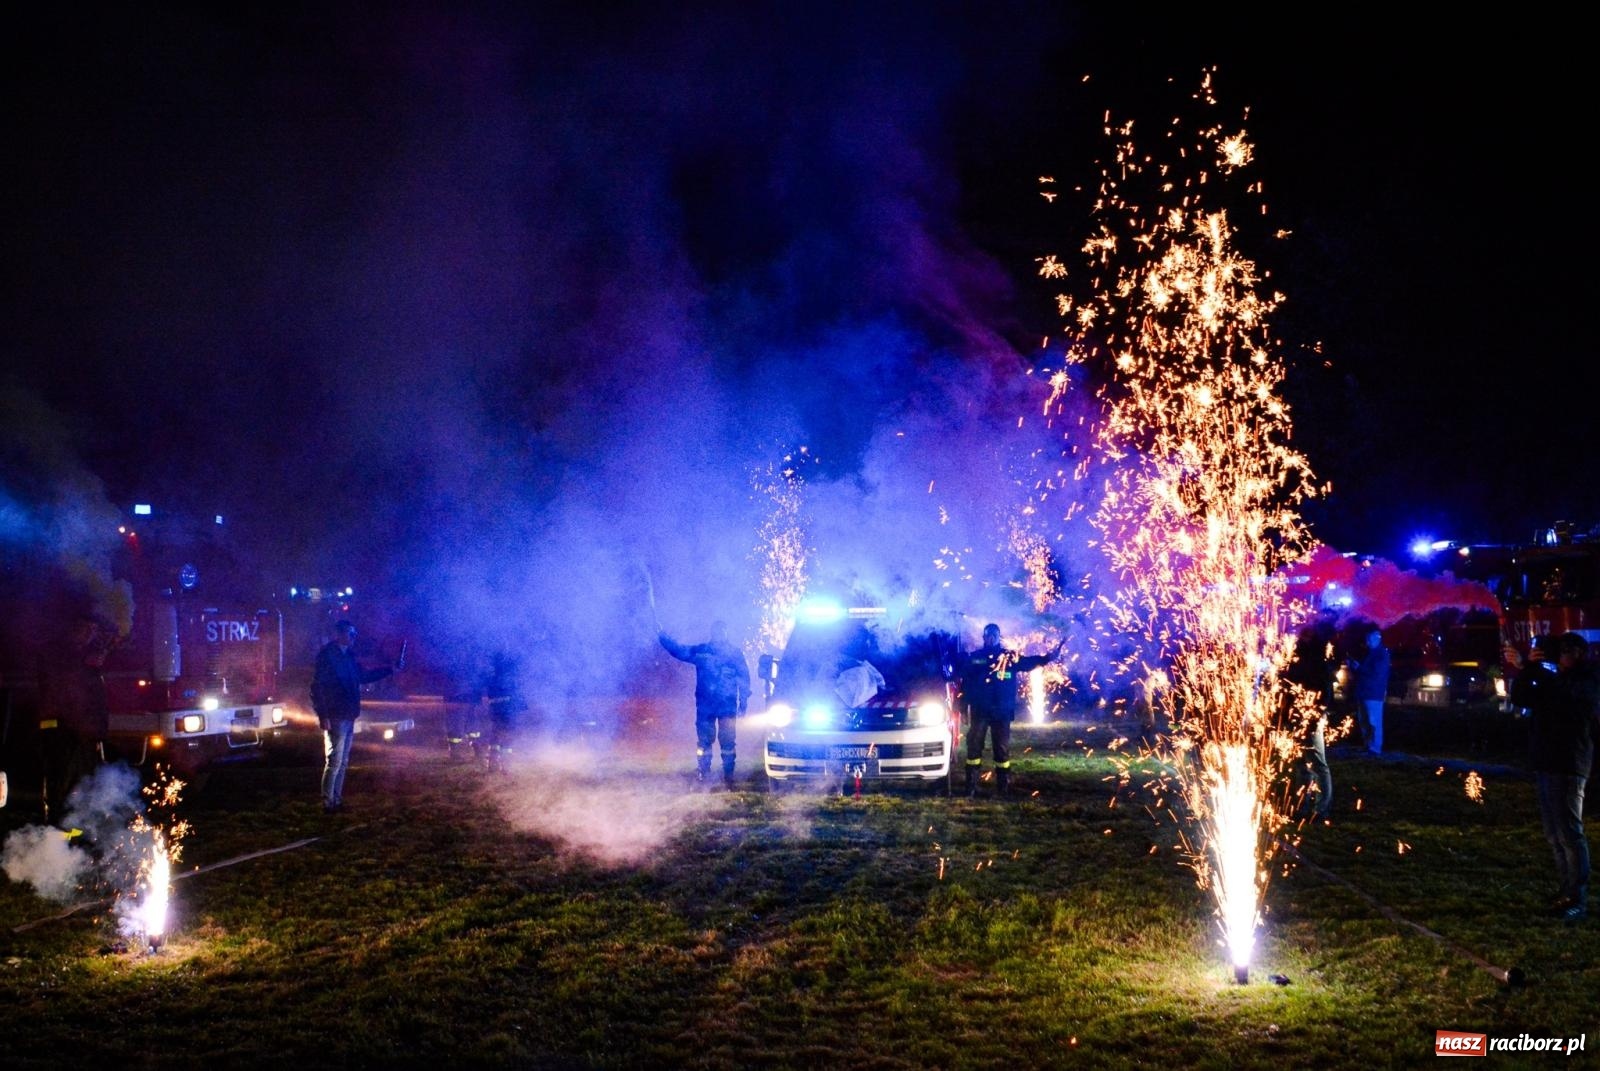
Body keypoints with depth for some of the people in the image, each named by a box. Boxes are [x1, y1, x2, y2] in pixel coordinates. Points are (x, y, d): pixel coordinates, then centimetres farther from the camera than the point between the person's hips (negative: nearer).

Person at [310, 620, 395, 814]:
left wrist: (389, 670, 24)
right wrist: (322, 715, -20)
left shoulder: (348, 656, 13)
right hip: (335, 718, -9)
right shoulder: (327, 655, -13)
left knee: (343, 763, 13)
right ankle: (328, 803, -2)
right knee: (334, 762, -7)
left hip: (348, 717, 9)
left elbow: (363, 676, 26)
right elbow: (317, 686, -16)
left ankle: (337, 801, 20)